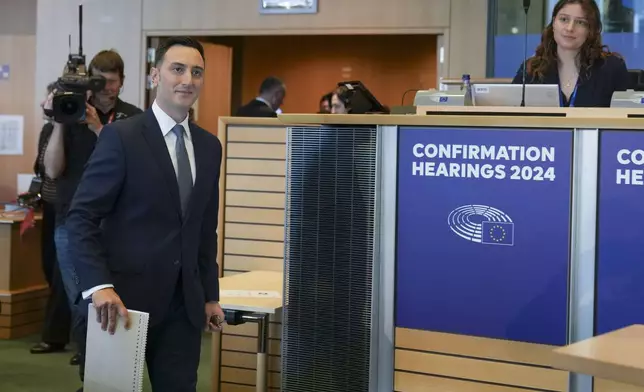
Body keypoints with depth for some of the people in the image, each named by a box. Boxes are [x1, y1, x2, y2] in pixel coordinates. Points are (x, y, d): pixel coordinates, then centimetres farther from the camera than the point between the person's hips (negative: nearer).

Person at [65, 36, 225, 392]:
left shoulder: (209, 146, 10)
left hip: (184, 303, 5)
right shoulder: (121, 136, -8)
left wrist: (210, 295, 13)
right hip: (124, 297, -5)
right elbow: (81, 218, -12)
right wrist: (99, 286, -22)